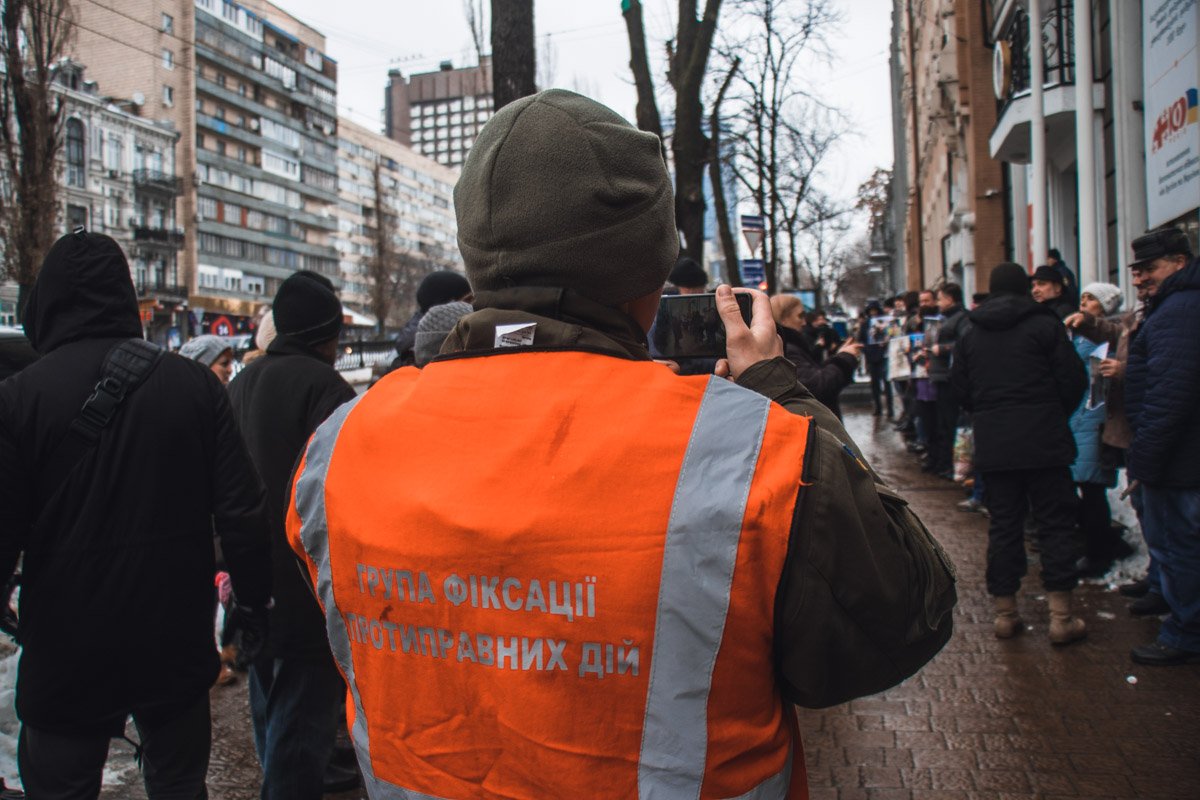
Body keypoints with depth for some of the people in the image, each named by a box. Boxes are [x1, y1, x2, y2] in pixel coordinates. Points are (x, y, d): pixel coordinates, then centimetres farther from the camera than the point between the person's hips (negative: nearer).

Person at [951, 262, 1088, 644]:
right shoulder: (1044, 325, -4)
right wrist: (1057, 414, 12)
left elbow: (960, 389, 9)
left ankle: (1005, 612, 14)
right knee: (1056, 522, 3)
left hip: (992, 445, 3)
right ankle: (1061, 616, 3)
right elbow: (1074, 380, -5)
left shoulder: (970, 335, 7)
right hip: (1044, 441, -3)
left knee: (1003, 525, 9)